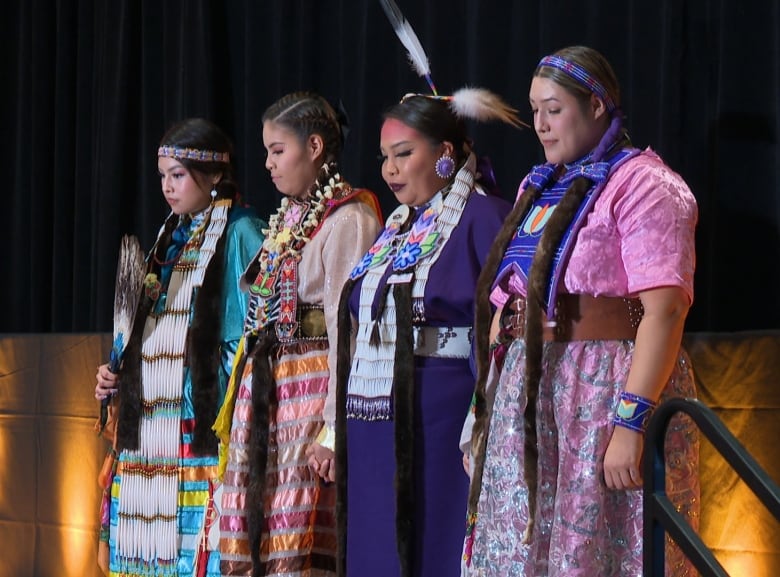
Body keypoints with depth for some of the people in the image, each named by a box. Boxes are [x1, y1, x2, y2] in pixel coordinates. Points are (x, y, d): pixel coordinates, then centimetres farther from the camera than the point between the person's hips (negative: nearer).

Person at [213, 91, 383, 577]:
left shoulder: (347, 219, -9)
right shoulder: (287, 219, 18)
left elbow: (346, 327, -15)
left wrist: (335, 425, -20)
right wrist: (238, 407, 14)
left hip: (312, 390, -9)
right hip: (263, 390, 9)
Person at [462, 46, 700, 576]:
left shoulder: (639, 183, -6)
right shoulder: (539, 187, 20)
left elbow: (665, 309, -17)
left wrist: (631, 422, -24)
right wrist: (485, 403, 11)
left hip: (604, 393, -7)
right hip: (523, 398, 8)